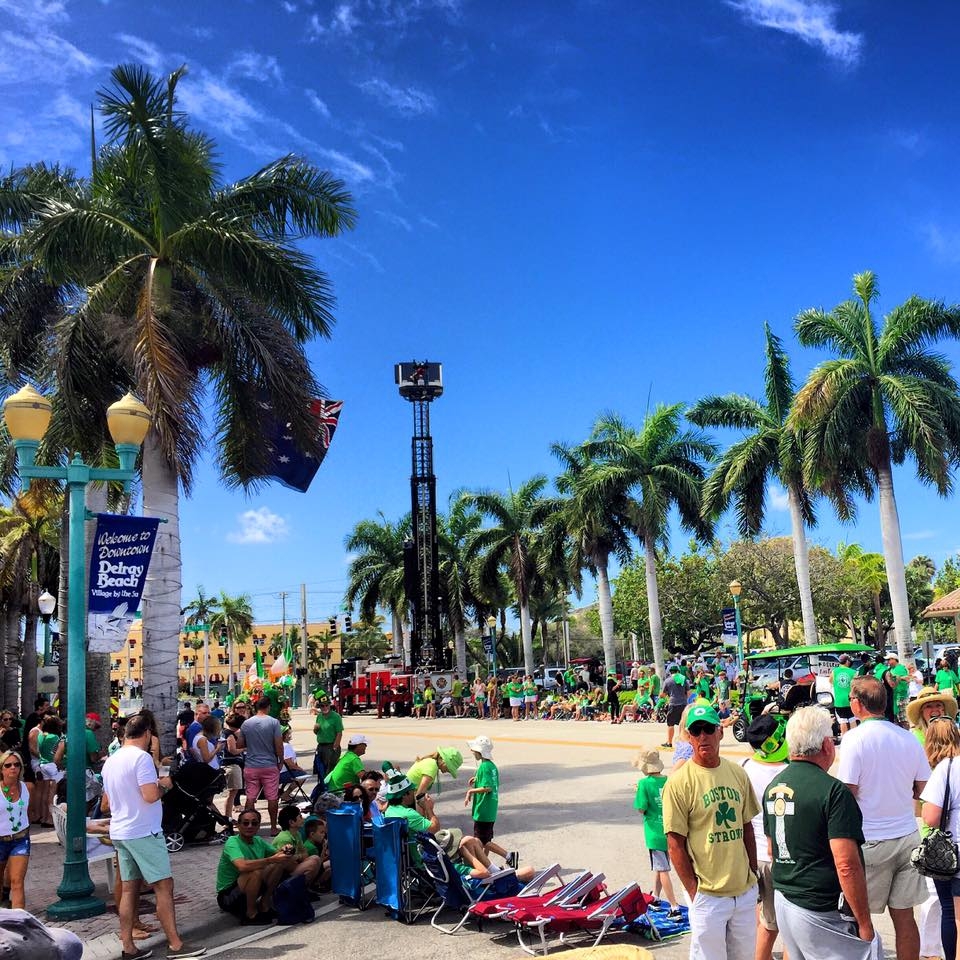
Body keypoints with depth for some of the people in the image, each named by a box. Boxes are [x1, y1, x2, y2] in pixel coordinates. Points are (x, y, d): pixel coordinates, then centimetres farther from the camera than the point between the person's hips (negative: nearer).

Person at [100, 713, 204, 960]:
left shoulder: (110, 761, 11)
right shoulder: (142, 757, -15)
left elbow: (107, 802, 19)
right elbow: (151, 795, -24)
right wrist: (163, 785, -5)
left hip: (119, 832, 9)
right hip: (144, 832, -9)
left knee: (130, 887, 11)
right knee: (164, 885, -4)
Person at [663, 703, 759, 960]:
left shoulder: (738, 774, 4)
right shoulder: (679, 782, -13)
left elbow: (746, 828, 13)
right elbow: (675, 844, -11)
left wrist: (753, 876, 12)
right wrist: (694, 891, -11)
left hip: (745, 891, 5)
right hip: (708, 896, -5)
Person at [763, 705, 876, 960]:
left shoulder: (773, 787, 6)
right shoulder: (832, 791, -18)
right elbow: (847, 866, -21)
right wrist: (864, 922, -13)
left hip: (782, 901, 8)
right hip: (822, 911, -8)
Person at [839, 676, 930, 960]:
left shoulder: (855, 738, -14)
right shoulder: (909, 738, 2)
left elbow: (848, 793, -15)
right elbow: (922, 789, 9)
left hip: (870, 841, -5)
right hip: (907, 836, 5)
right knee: (904, 916, 11)